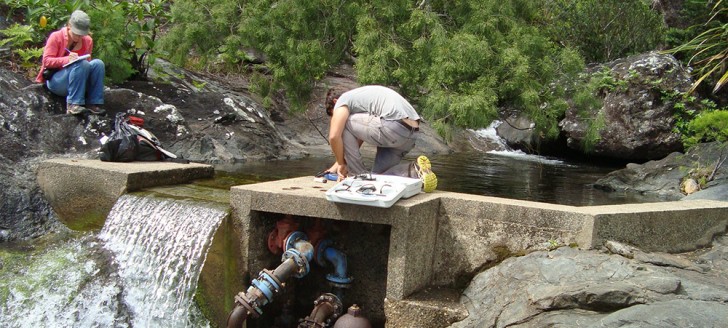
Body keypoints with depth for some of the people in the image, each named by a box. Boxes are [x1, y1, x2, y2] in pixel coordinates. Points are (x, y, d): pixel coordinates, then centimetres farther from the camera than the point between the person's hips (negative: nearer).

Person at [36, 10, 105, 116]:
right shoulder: (56, 37, -4)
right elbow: (46, 61, -10)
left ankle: (93, 103, -27)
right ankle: (73, 104, -37)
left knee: (98, 63, -22)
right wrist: (67, 59, -26)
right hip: (56, 81, -4)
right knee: (81, 64, -32)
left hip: (80, 81, 4)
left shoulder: (88, 40, 8)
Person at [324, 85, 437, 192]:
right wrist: (337, 165, 37)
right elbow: (358, 138, 37)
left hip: (395, 128, -9)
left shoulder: (342, 100, 8)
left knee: (343, 125, 8)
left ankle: (360, 176, 8)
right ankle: (415, 171, -2)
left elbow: (334, 136, -4)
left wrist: (341, 164, 12)